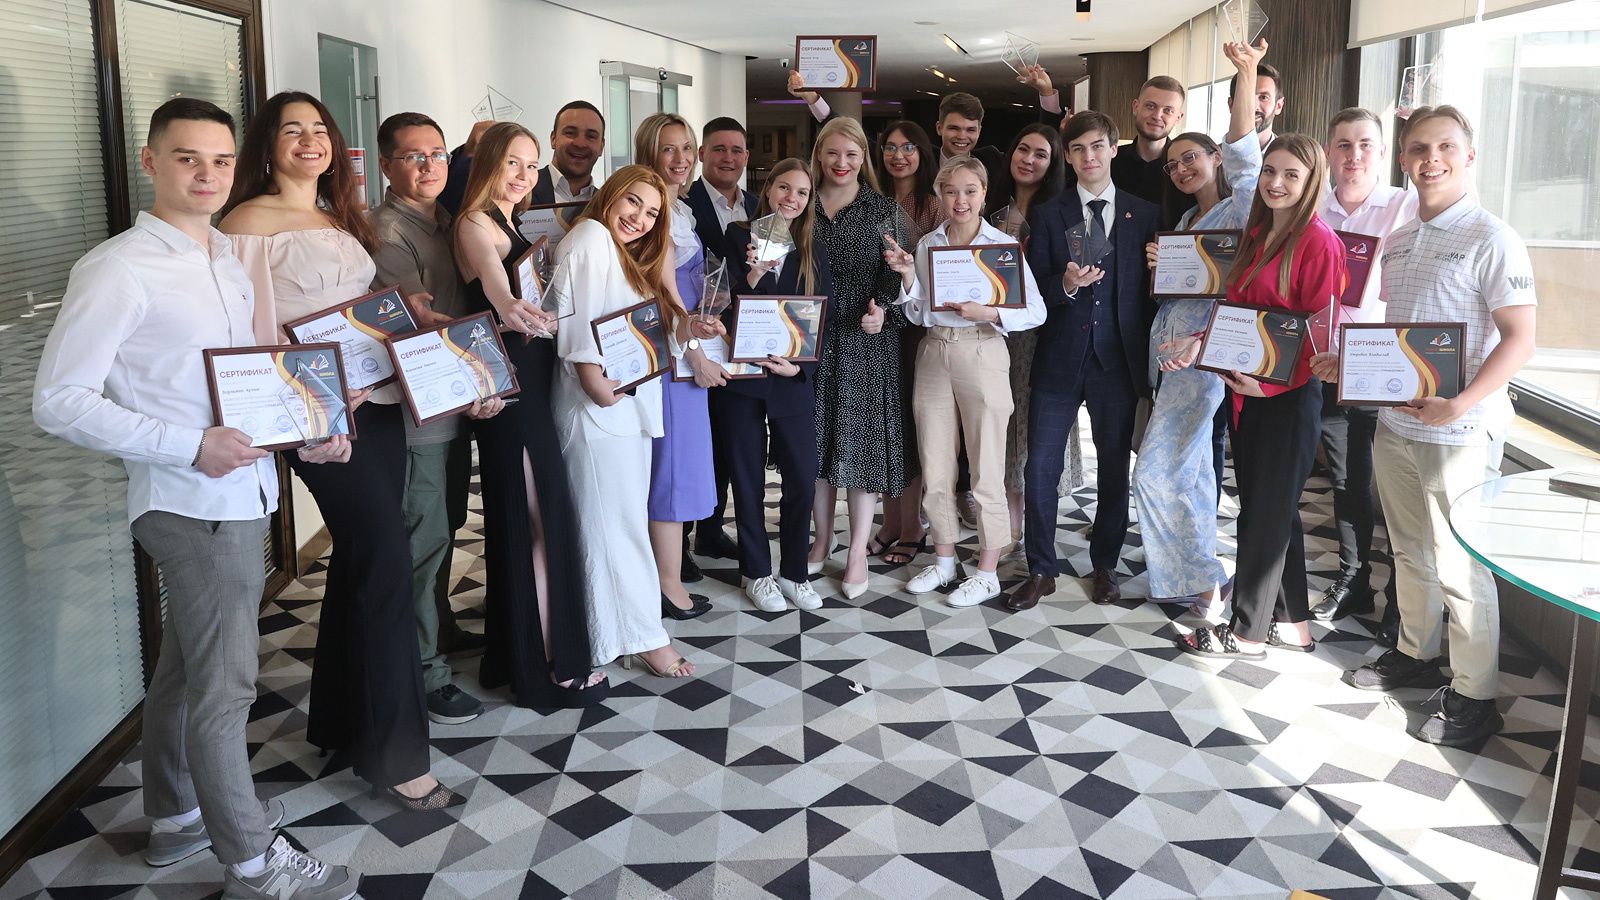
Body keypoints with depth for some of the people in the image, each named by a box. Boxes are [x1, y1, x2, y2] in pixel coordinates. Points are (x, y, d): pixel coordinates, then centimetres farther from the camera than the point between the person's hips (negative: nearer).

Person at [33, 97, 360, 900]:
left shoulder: (226, 259, 12)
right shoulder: (118, 270, -14)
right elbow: (58, 401, -16)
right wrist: (192, 447, -22)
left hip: (240, 493, 9)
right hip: (193, 503, -8)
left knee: (185, 666, 21)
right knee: (224, 684, 0)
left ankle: (177, 815, 38)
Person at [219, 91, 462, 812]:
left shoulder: (343, 219, 19)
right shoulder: (252, 221, -5)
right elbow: (253, 330, -12)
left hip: (379, 398, 8)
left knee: (361, 562, 13)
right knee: (385, 562, -10)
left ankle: (340, 721, 29)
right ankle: (393, 752, 0)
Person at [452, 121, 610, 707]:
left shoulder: (514, 227, 18)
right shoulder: (476, 225, -12)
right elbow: (496, 287, -34)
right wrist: (513, 309, -53)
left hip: (532, 384, 10)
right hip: (511, 388, -10)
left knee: (522, 520, 15)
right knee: (544, 521, -5)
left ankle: (518, 651, 27)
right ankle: (553, 667, 3)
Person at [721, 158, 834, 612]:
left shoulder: (814, 251, 8)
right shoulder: (737, 238, 1)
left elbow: (825, 318, 4)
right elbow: (727, 308, -6)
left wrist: (799, 365, -10)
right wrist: (754, 274, -24)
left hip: (794, 381, 2)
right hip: (741, 375, -2)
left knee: (803, 479, 0)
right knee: (748, 481, 7)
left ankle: (793, 572, 19)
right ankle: (757, 572, 23)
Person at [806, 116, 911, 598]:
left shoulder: (885, 211, 3)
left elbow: (898, 276, -1)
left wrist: (883, 310, -19)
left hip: (867, 342, -2)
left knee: (862, 440, 0)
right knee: (818, 438, 9)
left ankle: (858, 553, 12)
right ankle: (822, 538, 26)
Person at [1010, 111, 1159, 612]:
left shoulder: (1144, 216, 7)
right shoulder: (1049, 216, 5)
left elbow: (1152, 289, 4)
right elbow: (1035, 290, 0)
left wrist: (1147, 357, -6)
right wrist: (1066, 285, -19)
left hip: (1118, 360, 1)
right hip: (1059, 359, 0)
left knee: (1114, 468, 9)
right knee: (1040, 467, -1)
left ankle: (1104, 567, 25)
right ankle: (1041, 571, 14)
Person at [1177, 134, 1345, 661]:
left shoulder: (1318, 242, -13)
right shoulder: (1255, 236, 12)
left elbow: (1320, 332, -15)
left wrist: (1269, 381, -23)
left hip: (1289, 395, -8)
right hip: (1246, 391, 8)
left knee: (1267, 511, 2)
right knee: (1272, 507, 15)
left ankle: (1248, 632, 16)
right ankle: (1292, 622, 28)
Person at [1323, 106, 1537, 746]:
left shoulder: (1491, 240, -11)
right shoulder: (1396, 242, 12)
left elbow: (1520, 340, -16)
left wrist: (1461, 404, -26)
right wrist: (1348, 361, 3)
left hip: (1458, 432, -7)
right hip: (1395, 423, 7)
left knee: (1459, 567, 0)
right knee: (1410, 551, 19)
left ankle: (1475, 698, 12)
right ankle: (1416, 654, 37)